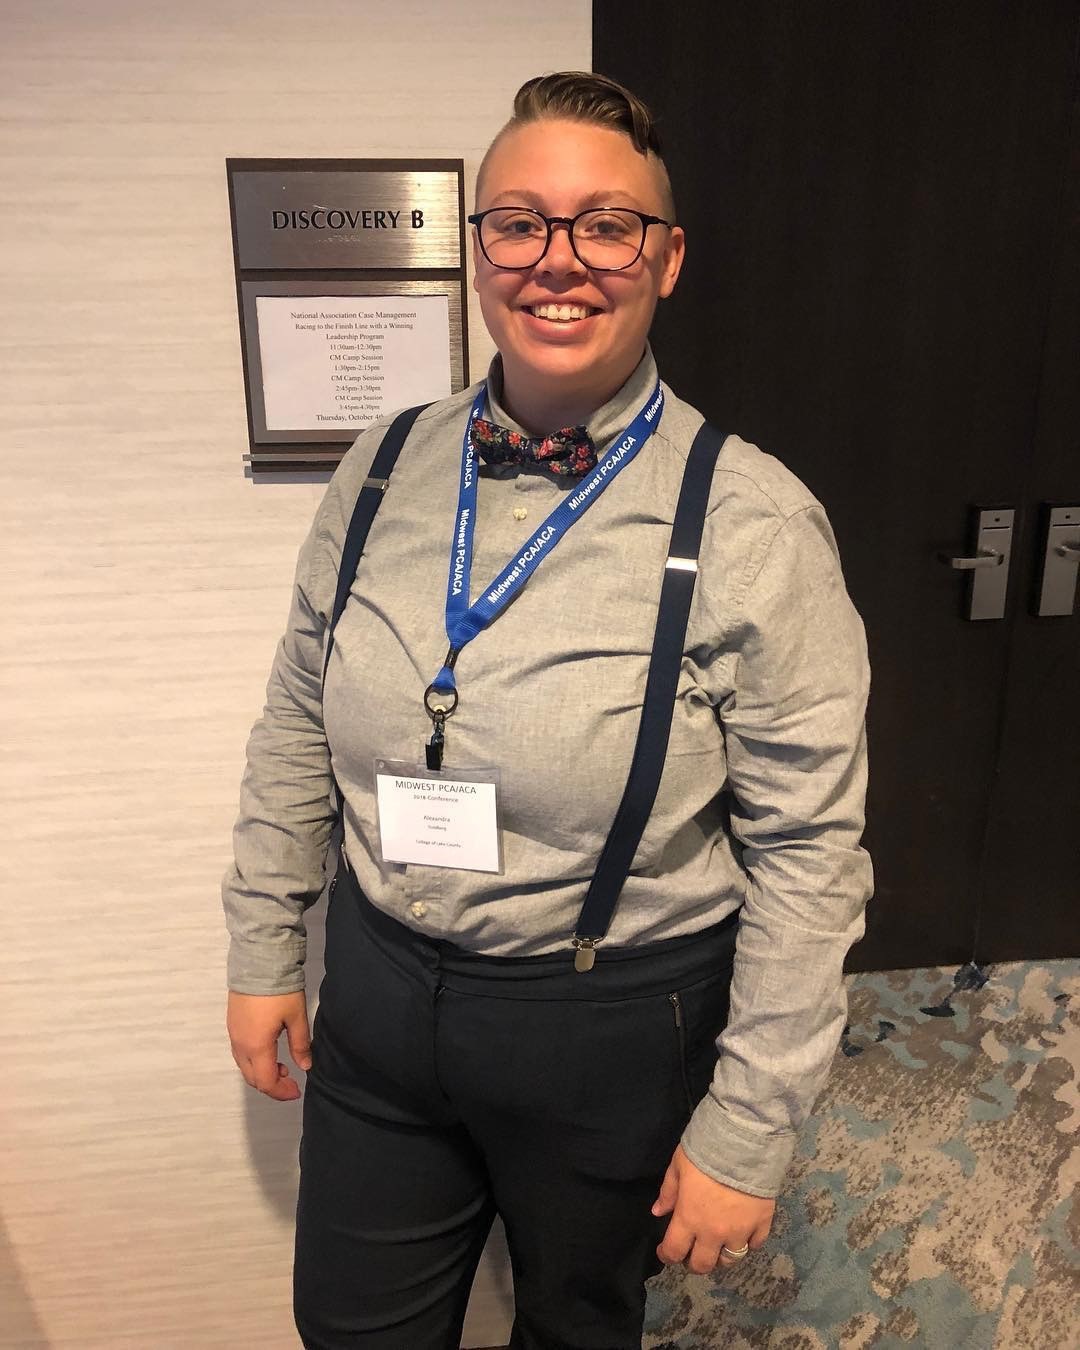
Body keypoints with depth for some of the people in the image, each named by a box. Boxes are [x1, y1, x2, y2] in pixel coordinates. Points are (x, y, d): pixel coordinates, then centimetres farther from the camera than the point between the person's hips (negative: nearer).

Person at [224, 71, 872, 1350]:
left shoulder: (750, 524, -19)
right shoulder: (382, 471, -6)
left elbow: (808, 853, -15)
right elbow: (298, 722, 4)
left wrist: (747, 1133, -10)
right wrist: (263, 953, 8)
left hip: (613, 1027, -3)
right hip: (379, 991, 4)